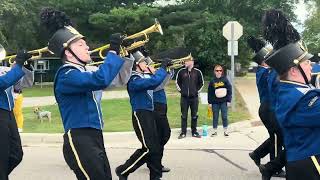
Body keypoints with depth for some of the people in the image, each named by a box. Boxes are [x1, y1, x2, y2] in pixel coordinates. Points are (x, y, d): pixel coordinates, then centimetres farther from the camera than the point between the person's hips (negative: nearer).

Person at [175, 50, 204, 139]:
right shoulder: (181, 71, 0)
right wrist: (180, 90, 7)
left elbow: (201, 83, 12)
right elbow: (177, 82, 14)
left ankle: (194, 132, 18)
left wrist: (197, 91, 5)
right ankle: (183, 132, 12)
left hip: (194, 97, 0)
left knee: (194, 115, 7)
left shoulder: (197, 72, -1)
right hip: (184, 97, 0)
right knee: (184, 116, 4)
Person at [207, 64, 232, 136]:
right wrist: (209, 102, 2)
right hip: (215, 102, 1)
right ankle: (214, 131, 18)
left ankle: (225, 131, 16)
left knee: (224, 117, 4)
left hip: (224, 102, -1)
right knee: (215, 117, 8)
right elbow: (210, 92, 4)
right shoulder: (212, 81, 1)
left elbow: (229, 90, 0)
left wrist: (229, 100, -4)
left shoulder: (225, 80, -1)